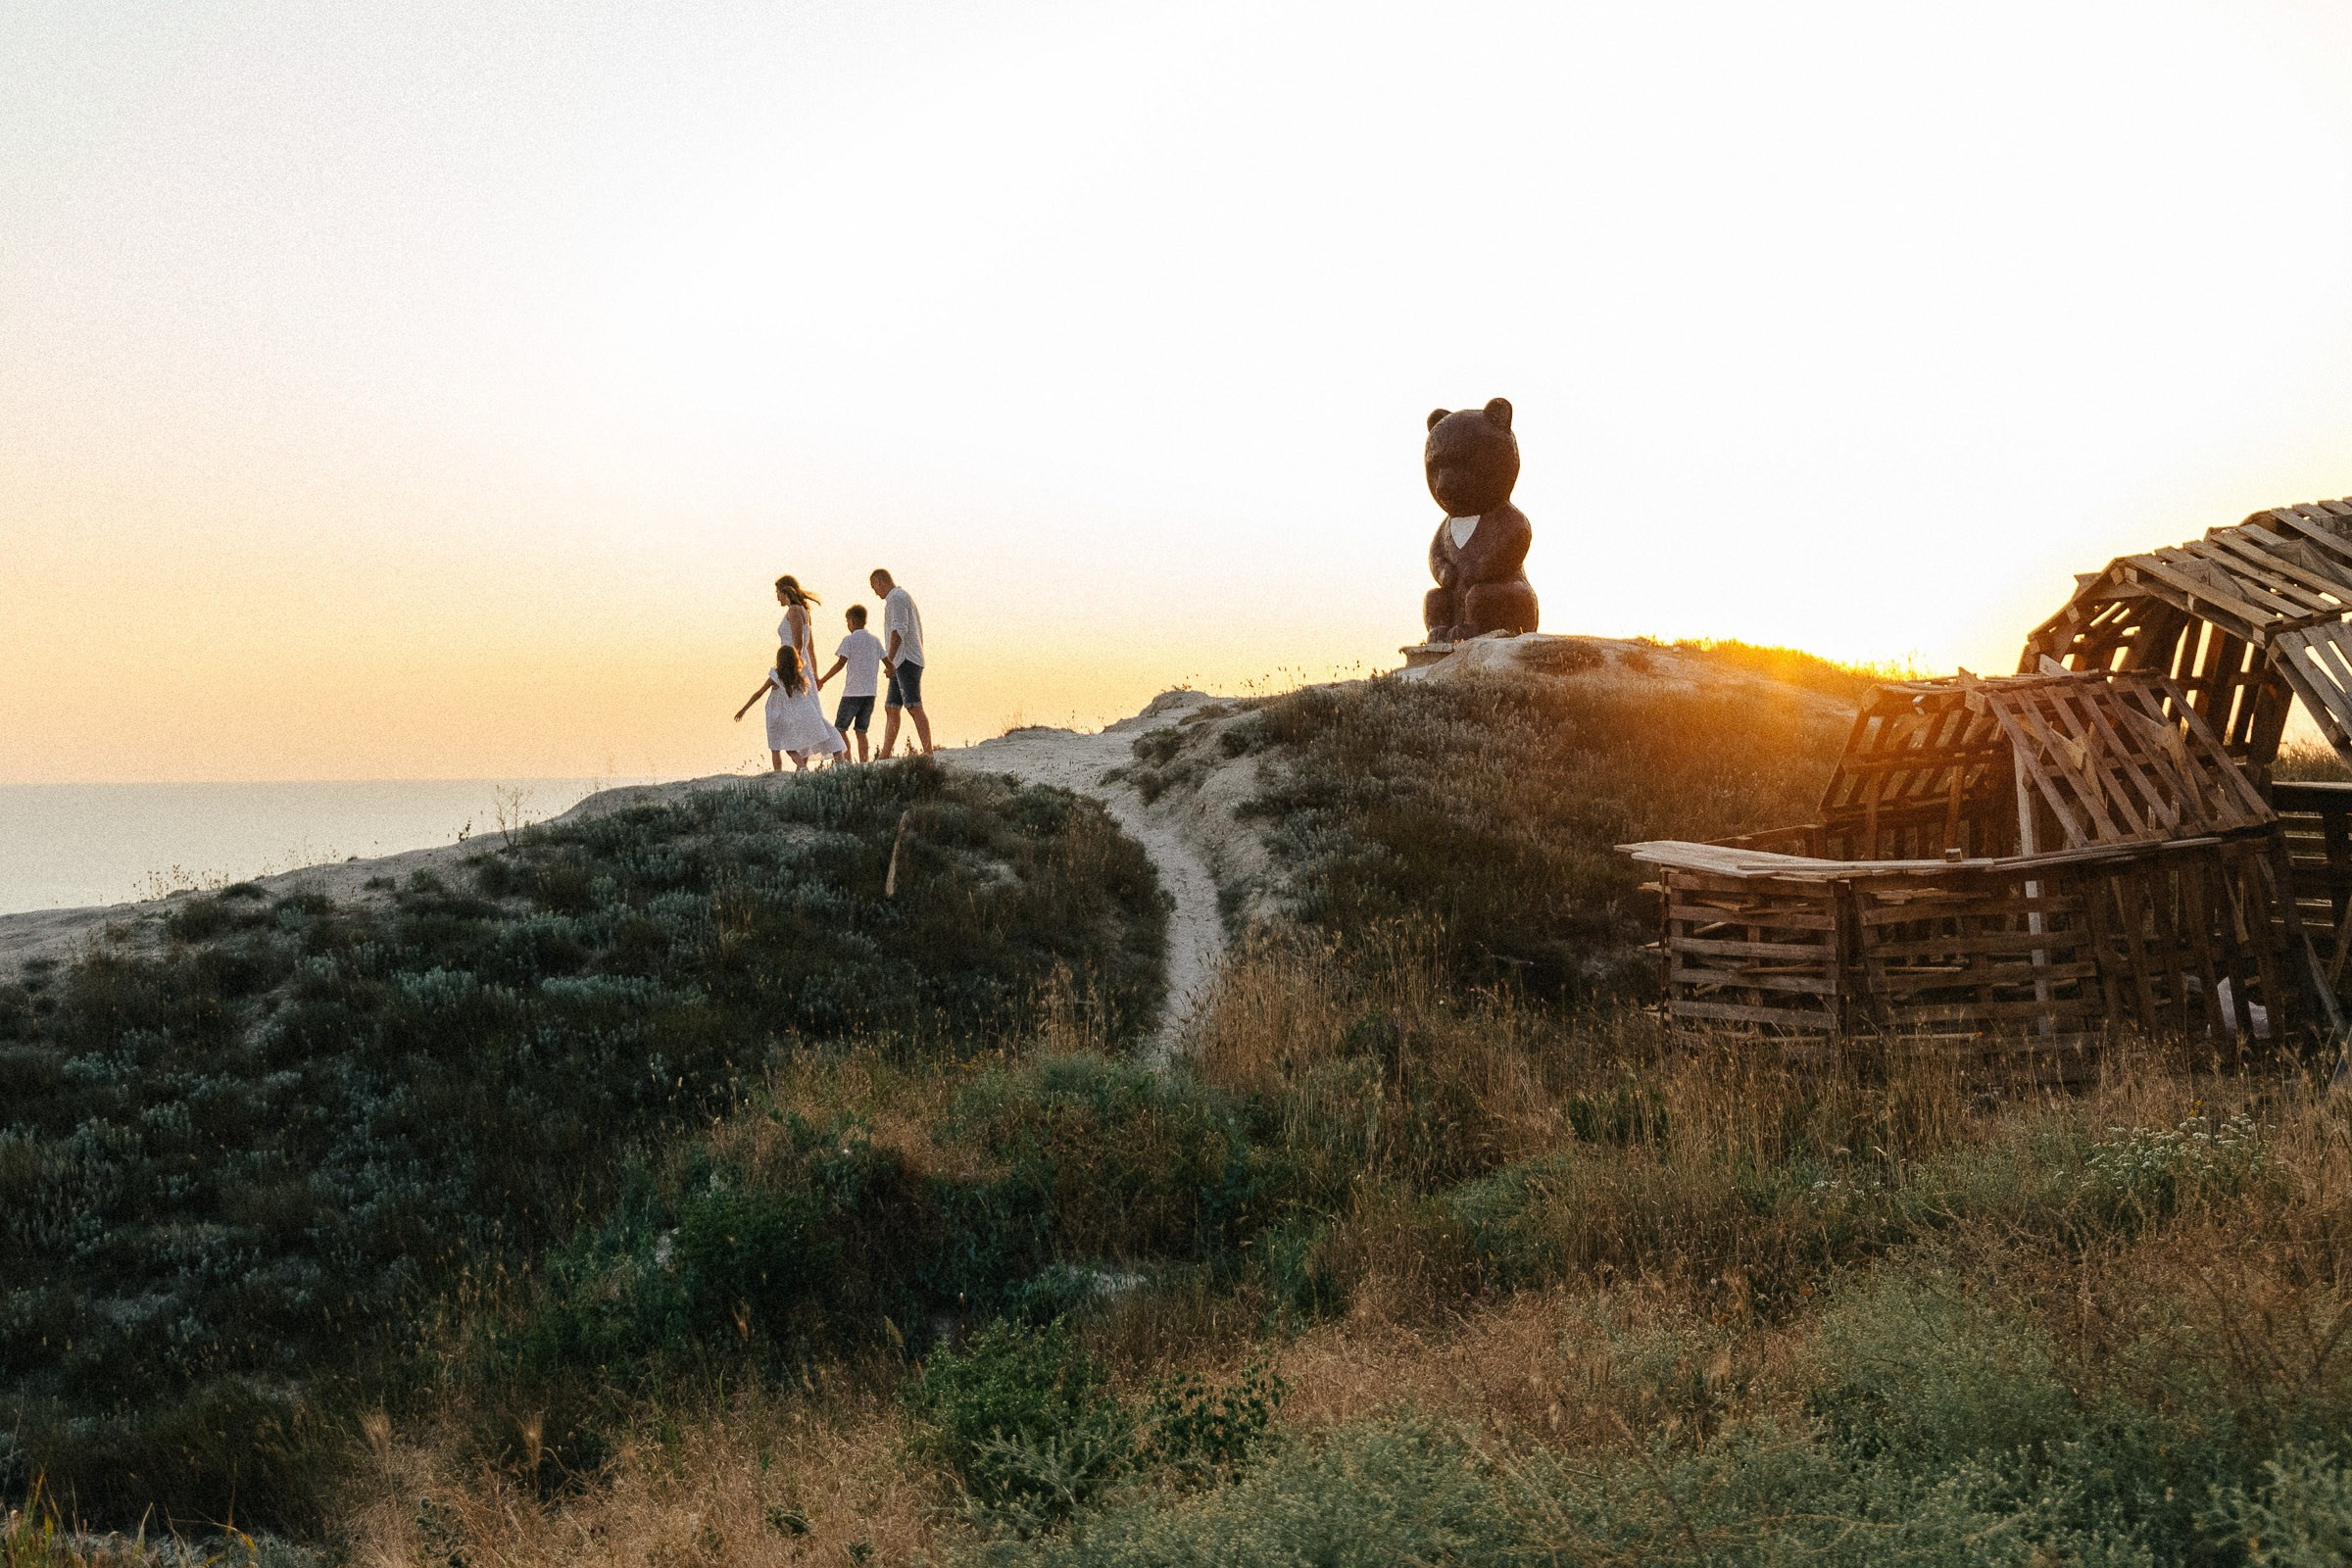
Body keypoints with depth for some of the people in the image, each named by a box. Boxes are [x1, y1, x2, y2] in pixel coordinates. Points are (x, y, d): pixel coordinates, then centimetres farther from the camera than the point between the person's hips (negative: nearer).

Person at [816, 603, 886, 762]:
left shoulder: (849, 640, -5)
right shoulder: (875, 640, 11)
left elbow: (840, 663, -12)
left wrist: (822, 680, -7)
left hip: (853, 691, -5)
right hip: (871, 691, 5)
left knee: (840, 728, 4)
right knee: (861, 731, 9)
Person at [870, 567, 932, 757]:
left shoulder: (895, 598, -8)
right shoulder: (906, 596, 24)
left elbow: (899, 629, -20)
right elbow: (918, 632, 26)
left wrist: (889, 660, -22)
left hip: (905, 660, -11)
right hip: (904, 662, 11)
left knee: (914, 707, -14)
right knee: (891, 708, 8)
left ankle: (928, 753, -18)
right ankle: (884, 755, 6)